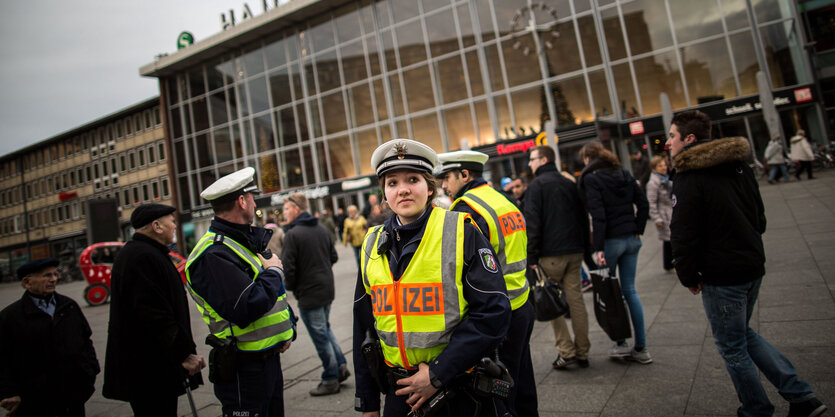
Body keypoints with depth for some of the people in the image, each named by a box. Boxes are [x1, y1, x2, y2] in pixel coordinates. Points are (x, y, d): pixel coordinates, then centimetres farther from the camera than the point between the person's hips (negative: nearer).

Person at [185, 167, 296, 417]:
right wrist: (274, 272, -15)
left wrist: (288, 328, 6)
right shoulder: (214, 254, -21)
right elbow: (246, 309, -30)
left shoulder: (248, 242, 11)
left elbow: (276, 294, 20)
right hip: (243, 369, -9)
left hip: (269, 358, 9)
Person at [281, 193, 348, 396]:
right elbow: (334, 257, 13)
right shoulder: (321, 229, 7)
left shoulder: (292, 234, -16)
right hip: (327, 288, 8)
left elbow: (288, 267, -18)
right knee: (325, 328, 23)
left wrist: (290, 287, 0)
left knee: (320, 335, 3)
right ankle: (340, 366, 21)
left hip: (308, 293, -7)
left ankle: (331, 380, 13)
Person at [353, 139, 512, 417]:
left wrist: (438, 373, -18)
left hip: (463, 392, -3)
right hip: (401, 392, 3)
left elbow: (493, 312, -15)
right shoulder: (373, 245, 2)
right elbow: (364, 327, 9)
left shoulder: (461, 232, -11)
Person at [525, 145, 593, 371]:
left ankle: (566, 351, 2)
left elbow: (532, 223, -11)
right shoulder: (570, 184, 17)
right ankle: (582, 353, 13)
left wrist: (532, 258, -10)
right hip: (575, 251, 6)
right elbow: (583, 219, 20)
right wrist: (584, 249, 22)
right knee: (576, 299, 7)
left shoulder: (537, 185, -4)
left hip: (551, 254, -6)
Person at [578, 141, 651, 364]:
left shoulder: (591, 179, -10)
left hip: (610, 240, -6)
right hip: (631, 239, 6)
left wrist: (598, 248, -16)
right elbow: (643, 204, 8)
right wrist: (638, 230, 12)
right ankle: (641, 347, 16)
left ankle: (621, 343, 13)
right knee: (629, 290, 12)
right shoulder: (624, 174, 10)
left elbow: (598, 215, -17)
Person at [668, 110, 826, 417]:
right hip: (754, 265, 9)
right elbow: (759, 217, 17)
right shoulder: (738, 165, 9)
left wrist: (688, 277, -6)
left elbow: (683, 236, -19)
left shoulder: (688, 177, -18)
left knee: (732, 347, 9)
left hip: (721, 275, -8)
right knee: (743, 333, 24)